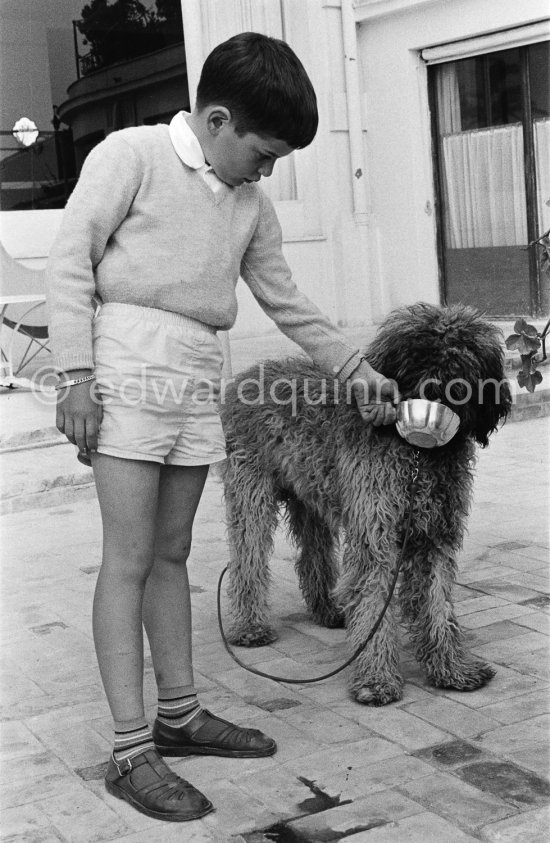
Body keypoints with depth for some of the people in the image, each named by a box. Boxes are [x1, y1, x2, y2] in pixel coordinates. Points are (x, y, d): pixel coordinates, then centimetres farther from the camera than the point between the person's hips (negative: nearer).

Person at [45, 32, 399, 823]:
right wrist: (77, 374, -14)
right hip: (130, 370, -6)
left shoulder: (251, 205, 16)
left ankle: (179, 713, 24)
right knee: (129, 560, -6)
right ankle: (130, 751, -2)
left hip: (198, 384, 6)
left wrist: (357, 369, 20)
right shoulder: (132, 154, -3)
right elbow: (71, 259, -7)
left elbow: (287, 302, 22)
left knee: (171, 554, 13)